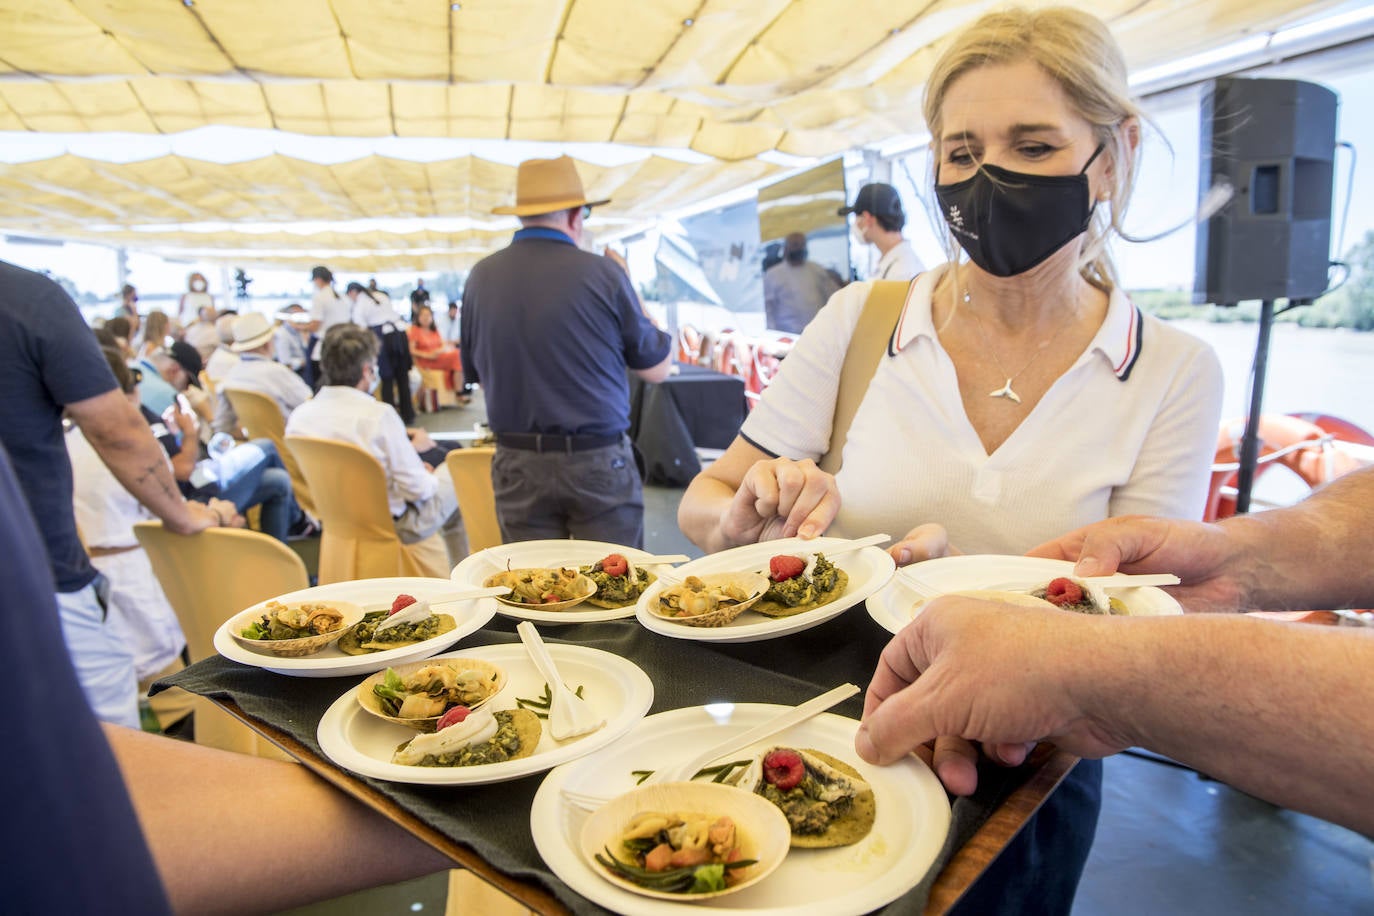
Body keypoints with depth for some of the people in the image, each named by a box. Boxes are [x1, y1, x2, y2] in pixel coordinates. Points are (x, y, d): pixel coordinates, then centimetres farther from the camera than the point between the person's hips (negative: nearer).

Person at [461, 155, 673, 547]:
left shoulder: (481, 278, 0)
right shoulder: (602, 273, -10)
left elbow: (477, 376, 11)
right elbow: (657, 368, 1)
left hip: (518, 464, 3)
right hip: (599, 461, -3)